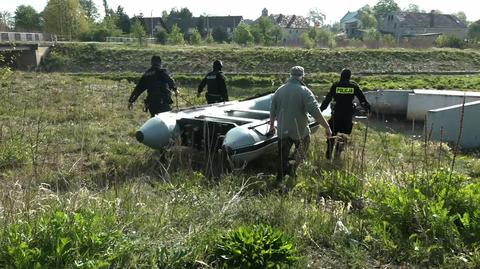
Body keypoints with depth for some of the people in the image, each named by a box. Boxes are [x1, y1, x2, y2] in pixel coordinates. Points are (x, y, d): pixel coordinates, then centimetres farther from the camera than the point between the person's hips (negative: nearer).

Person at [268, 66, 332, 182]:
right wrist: (327, 127, -16)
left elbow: (273, 111, 9)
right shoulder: (304, 91, -13)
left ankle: (280, 181, 17)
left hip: (282, 131, 4)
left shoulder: (279, 90, 2)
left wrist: (272, 126, 22)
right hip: (300, 131, -3)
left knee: (282, 158, 13)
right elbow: (316, 112, -21)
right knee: (301, 156, 20)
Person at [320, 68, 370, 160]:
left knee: (332, 133, 9)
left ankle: (329, 154, 9)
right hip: (348, 114, 1)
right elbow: (362, 99, 3)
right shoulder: (354, 86, 0)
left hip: (336, 113, 0)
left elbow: (327, 99, -2)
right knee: (344, 133, 13)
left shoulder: (335, 85, -3)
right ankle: (338, 152, 16)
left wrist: (321, 109, 5)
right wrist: (367, 109, 14)